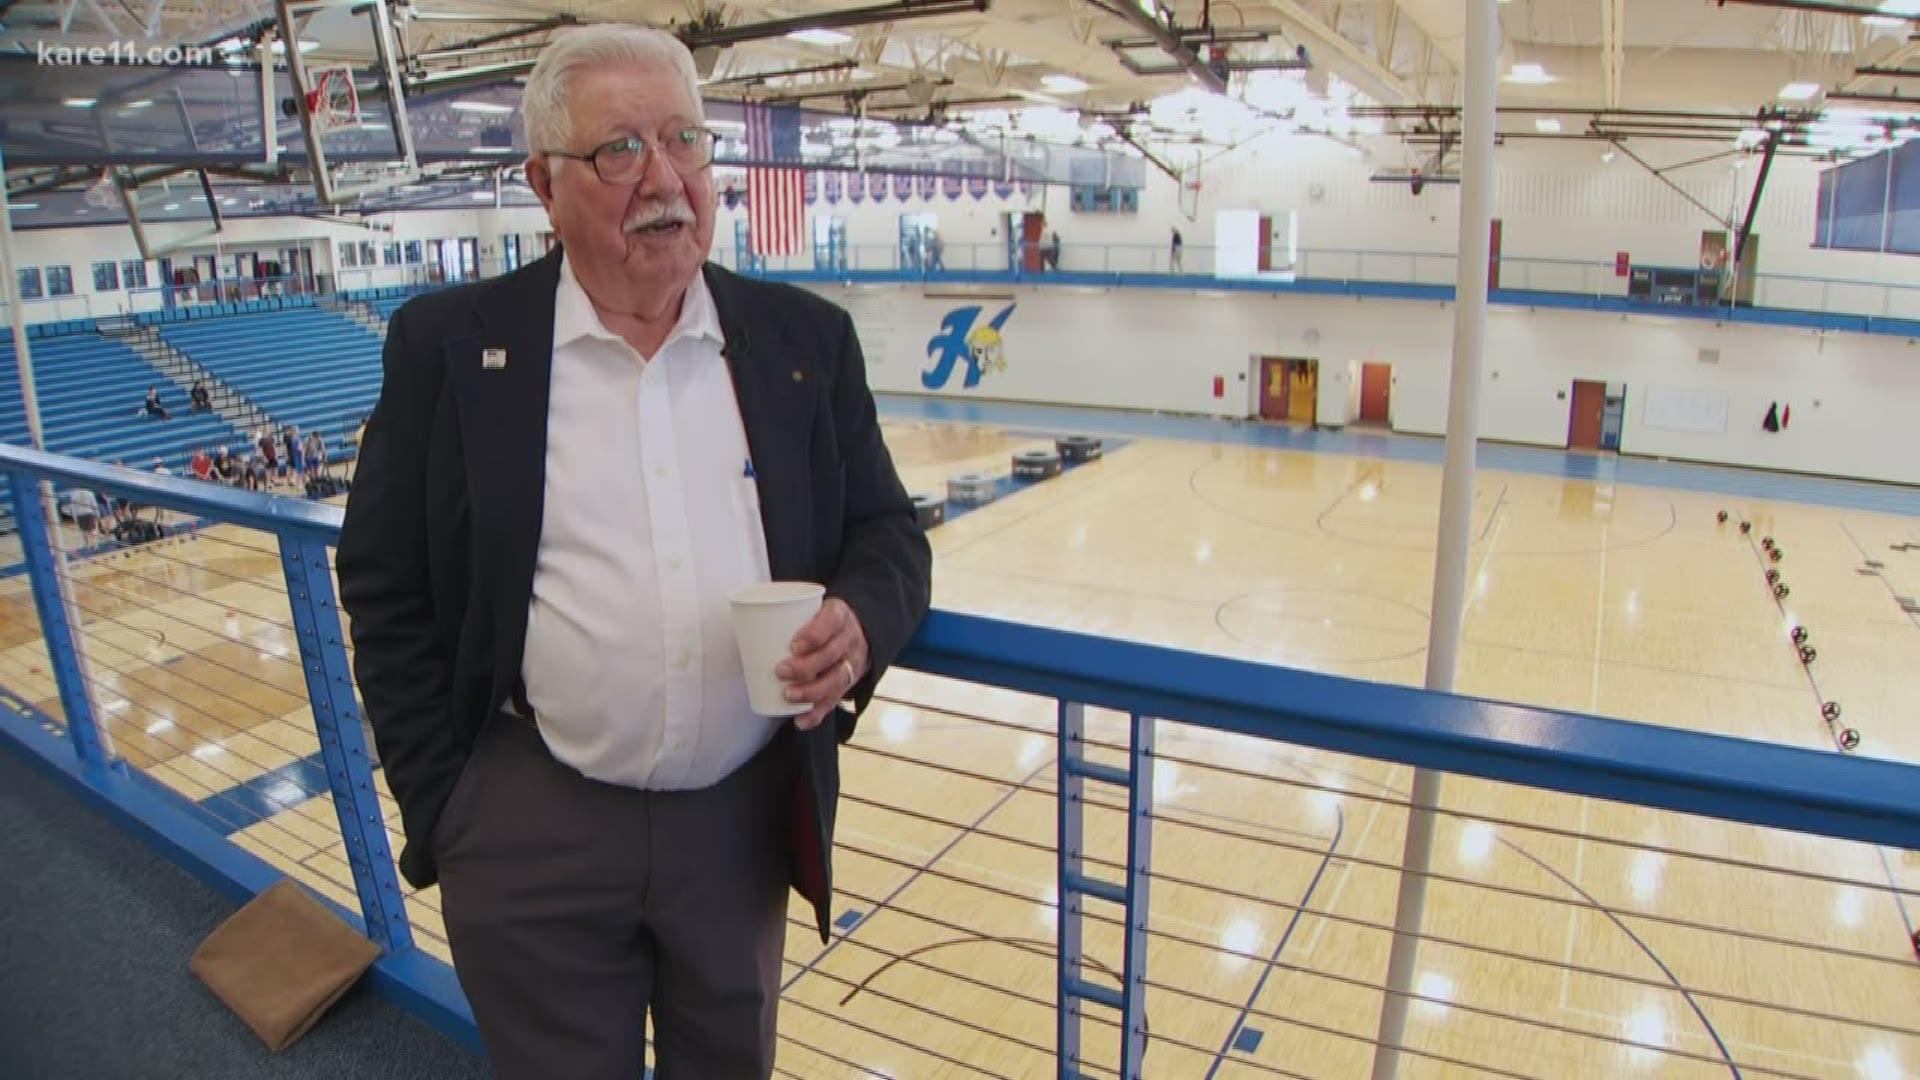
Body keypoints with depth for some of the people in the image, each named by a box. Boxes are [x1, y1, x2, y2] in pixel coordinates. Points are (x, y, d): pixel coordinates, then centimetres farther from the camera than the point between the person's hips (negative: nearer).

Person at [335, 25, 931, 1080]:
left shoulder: (804, 338, 1)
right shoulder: (448, 345, -5)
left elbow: (887, 531, 6)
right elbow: (386, 591, -1)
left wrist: (862, 620, -17)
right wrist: (440, 812, -2)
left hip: (746, 823, 2)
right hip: (531, 835, -2)